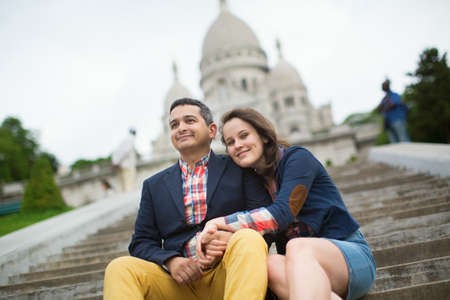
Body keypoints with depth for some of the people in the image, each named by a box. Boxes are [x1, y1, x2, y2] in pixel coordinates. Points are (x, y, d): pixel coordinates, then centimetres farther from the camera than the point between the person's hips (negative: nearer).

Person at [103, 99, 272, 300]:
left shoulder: (238, 169, 9)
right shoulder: (154, 185, 17)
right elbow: (141, 243, 14)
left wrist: (225, 238, -19)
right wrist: (170, 261, -8)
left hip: (229, 275, -1)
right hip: (180, 279, 2)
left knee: (249, 240, -32)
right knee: (120, 268, -23)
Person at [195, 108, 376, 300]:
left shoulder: (297, 157, -6)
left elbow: (282, 213, -20)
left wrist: (218, 223, -22)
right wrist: (220, 240, -20)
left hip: (349, 252, -4)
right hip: (302, 264, 4)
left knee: (298, 248, -38)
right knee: (272, 264, -32)